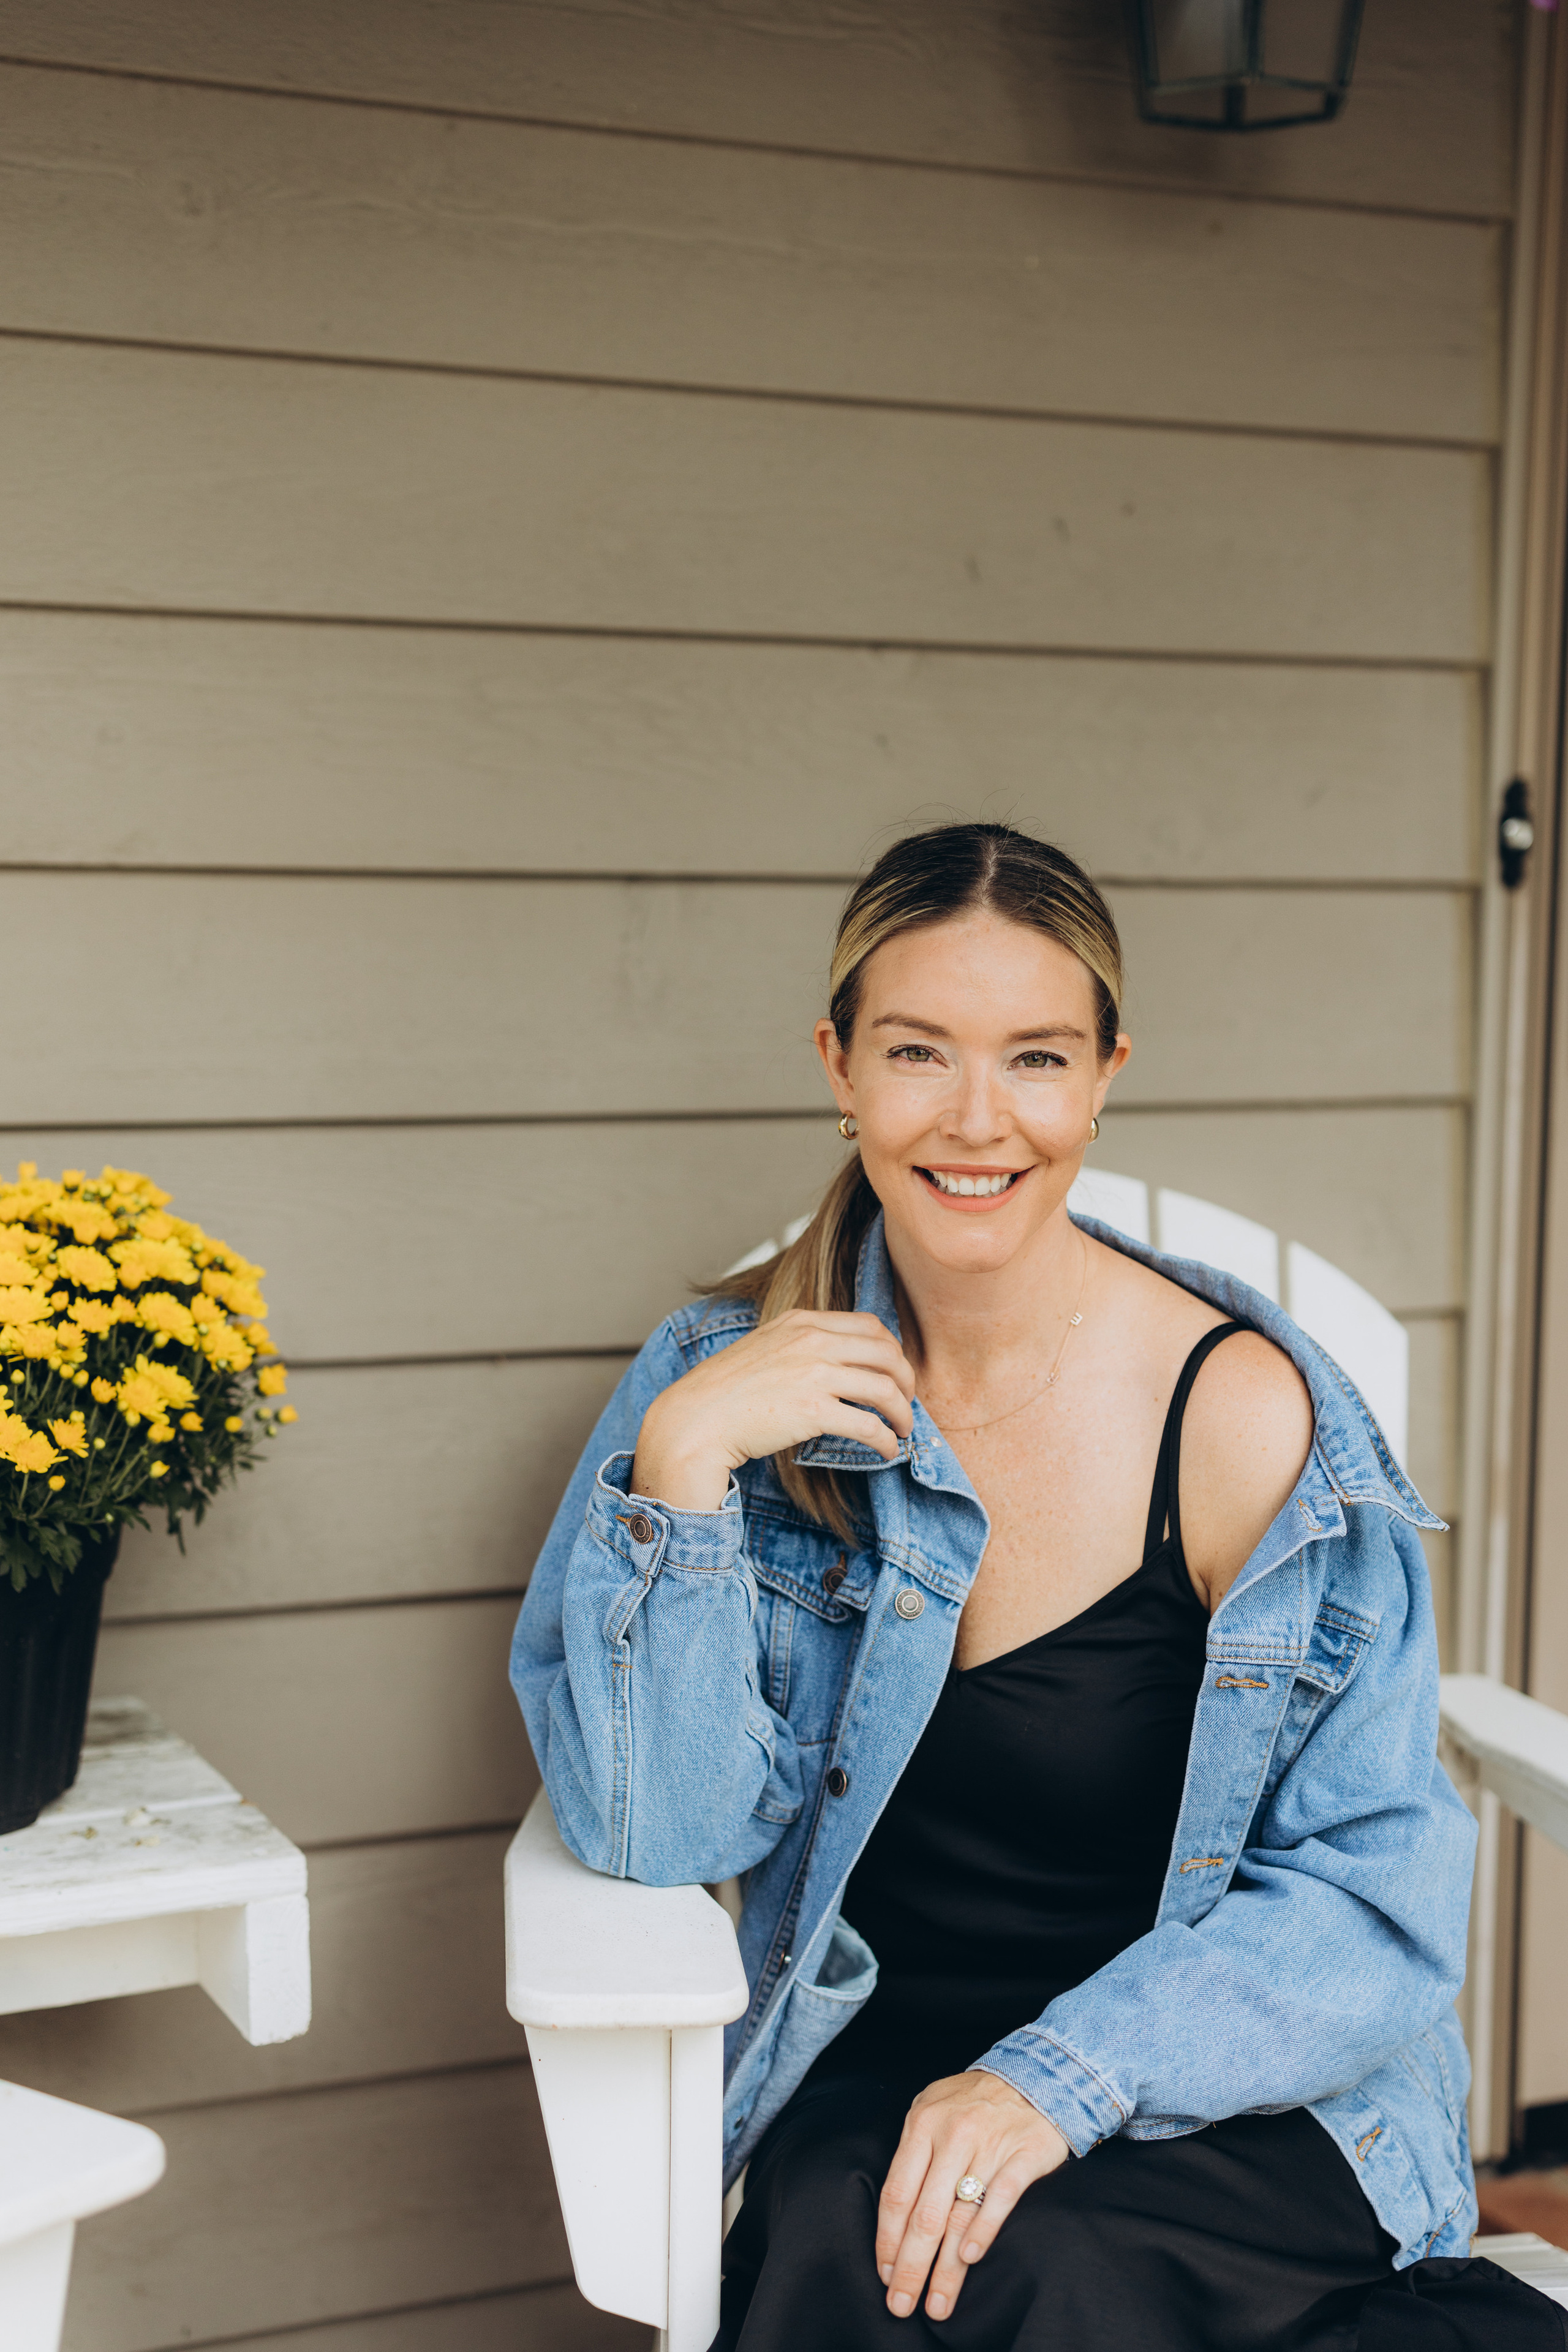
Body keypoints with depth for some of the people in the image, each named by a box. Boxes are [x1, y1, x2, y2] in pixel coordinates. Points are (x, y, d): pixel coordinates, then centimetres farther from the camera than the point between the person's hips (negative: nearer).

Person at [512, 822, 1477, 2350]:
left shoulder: (1244, 1414, -13)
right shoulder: (739, 1379, -2)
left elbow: (1379, 1896, -9)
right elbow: (658, 1829, -7)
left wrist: (1061, 2080, -22)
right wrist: (680, 1460, -19)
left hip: (1231, 2105, -2)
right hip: (868, 2088, 2)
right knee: (840, 2228, -29)